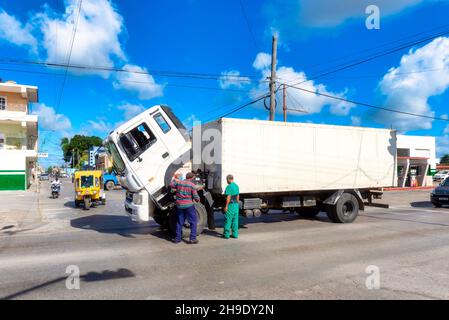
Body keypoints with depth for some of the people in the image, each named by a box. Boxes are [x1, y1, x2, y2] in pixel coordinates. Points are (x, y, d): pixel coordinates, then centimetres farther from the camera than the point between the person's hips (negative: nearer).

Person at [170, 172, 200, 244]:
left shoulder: (178, 182, 1)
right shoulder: (192, 185, -9)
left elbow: (171, 185, 17)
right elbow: (195, 196, -10)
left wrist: (174, 180, 35)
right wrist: (198, 200, 12)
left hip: (179, 205, 4)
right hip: (189, 205, -4)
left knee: (179, 222, 16)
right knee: (193, 222, 6)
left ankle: (177, 238, 20)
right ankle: (192, 238, 2)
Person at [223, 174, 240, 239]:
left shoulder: (229, 186, -15)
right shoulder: (236, 186, 11)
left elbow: (228, 197, -19)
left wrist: (226, 206, -16)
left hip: (231, 205, -8)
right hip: (236, 205, 8)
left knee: (228, 220, 0)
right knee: (235, 220, 10)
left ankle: (226, 234, 5)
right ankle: (235, 234, 14)